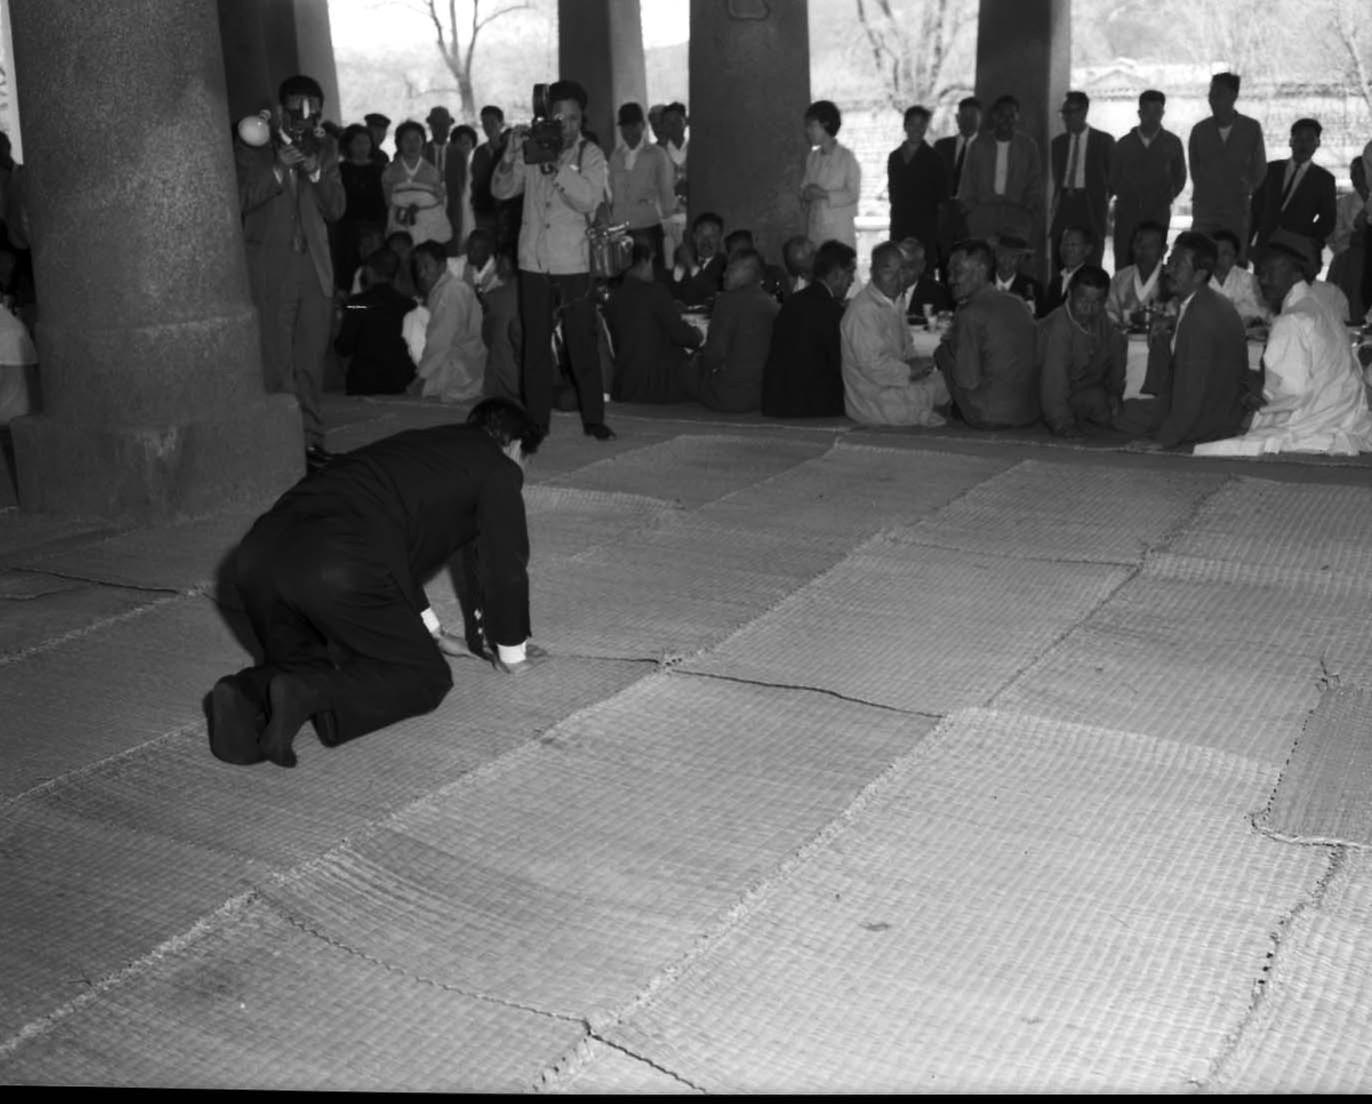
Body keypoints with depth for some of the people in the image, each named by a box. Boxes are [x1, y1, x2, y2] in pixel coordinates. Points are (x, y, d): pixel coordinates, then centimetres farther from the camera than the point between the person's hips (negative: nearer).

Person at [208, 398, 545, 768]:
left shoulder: (420, 446, 37)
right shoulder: (498, 469, 16)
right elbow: (505, 562, 19)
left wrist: (432, 632, 52)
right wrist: (511, 652, 33)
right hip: (342, 568, -7)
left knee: (306, 659, 30)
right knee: (426, 677, 9)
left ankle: (248, 694, -2)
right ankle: (308, 696, -14)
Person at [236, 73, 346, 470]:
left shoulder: (324, 149, 14)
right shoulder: (251, 148, 4)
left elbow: (337, 209, 9)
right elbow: (241, 200, -6)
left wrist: (316, 172, -8)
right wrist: (278, 168, -15)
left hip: (315, 266, 4)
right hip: (270, 268, -3)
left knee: (311, 359, 5)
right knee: (276, 360, -8)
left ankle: (310, 436, 13)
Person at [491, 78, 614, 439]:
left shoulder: (590, 155, 0)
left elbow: (589, 200, -14)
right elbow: (501, 191, 3)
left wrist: (556, 165, -20)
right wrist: (511, 154, -12)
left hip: (573, 264, -3)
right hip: (533, 263, 3)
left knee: (583, 344, 0)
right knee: (535, 344, 7)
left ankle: (593, 418, 8)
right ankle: (536, 419, 14)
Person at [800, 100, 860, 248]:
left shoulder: (846, 156, -4)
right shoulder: (811, 157, 11)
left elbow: (853, 194, -6)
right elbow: (804, 187, 14)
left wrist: (825, 194, -17)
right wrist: (806, 194, -9)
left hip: (839, 226, -4)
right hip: (814, 227, 4)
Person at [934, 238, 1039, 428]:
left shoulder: (970, 314, -15)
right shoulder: (1017, 302, 7)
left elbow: (968, 380, -16)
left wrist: (943, 354, 3)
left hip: (989, 418, -7)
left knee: (943, 350, 9)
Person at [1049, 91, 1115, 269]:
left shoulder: (1104, 140, 3)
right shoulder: (1057, 143, 14)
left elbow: (1113, 174, 7)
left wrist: (1105, 198, 3)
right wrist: (1058, 197, 13)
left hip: (1091, 206, -3)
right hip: (1064, 204, 3)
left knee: (1090, 260, -6)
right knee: (1060, 260, -3)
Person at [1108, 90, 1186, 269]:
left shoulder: (1172, 143, 9)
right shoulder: (1123, 144, 10)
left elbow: (1179, 177, 16)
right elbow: (1113, 179, 16)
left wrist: (1167, 198, 5)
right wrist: (1124, 197, 6)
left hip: (1158, 214, 0)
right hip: (1127, 212, 1)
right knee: (1122, 264, -7)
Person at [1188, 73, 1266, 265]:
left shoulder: (1251, 128, 1)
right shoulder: (1200, 130, 3)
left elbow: (1259, 170, 11)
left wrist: (1244, 191, 11)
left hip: (1238, 211, -1)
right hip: (1205, 209, 1)